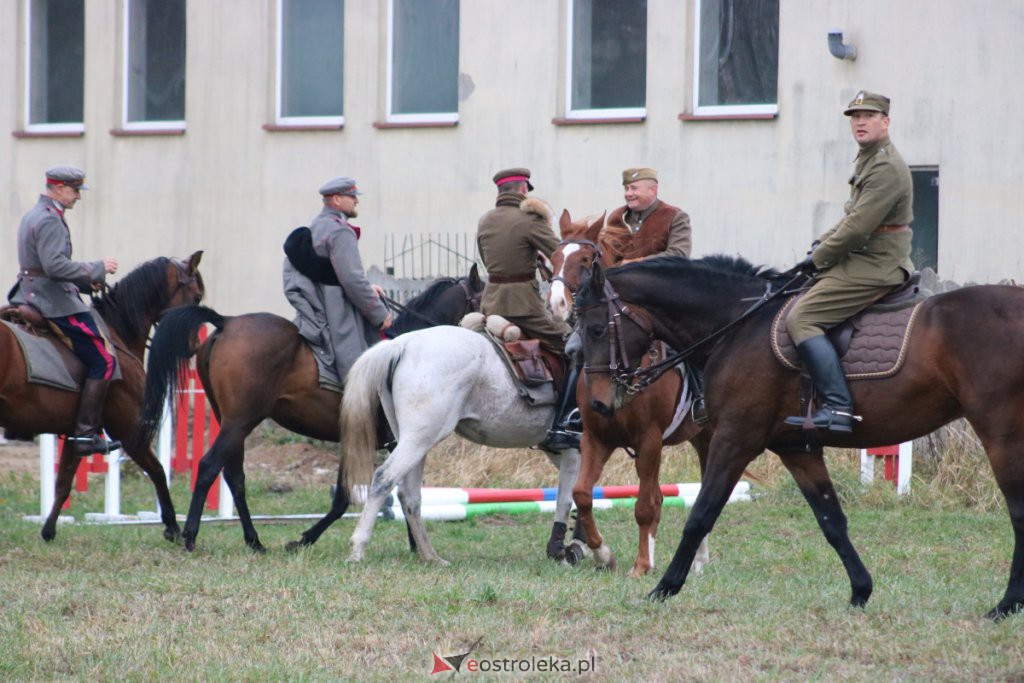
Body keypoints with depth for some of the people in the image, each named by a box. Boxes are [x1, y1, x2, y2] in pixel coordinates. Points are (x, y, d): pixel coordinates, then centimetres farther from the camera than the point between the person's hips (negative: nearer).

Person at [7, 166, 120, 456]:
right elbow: (55, 266, -26)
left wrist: (86, 279, 16)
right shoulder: (50, 220, -16)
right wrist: (96, 269, -16)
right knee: (103, 361, -10)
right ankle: (85, 434, -13)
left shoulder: (32, 216, 17)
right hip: (55, 302, -11)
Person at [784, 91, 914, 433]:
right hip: (864, 262, 11)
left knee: (801, 318, -21)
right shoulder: (868, 160, 18)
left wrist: (819, 258, -10)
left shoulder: (887, 168, -17)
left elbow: (857, 228, -21)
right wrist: (822, 242, 11)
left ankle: (838, 407, -29)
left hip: (875, 269, -11)